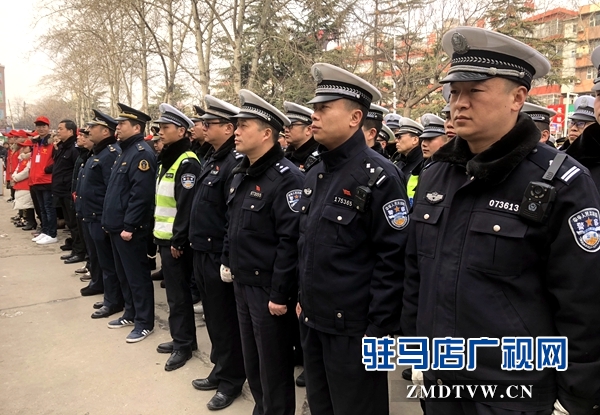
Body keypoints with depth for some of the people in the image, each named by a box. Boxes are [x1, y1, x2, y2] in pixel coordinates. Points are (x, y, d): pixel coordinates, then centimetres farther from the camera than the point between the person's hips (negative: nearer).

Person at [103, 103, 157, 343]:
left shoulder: (142, 153, -17)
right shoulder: (126, 151, 15)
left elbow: (141, 194, -24)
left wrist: (129, 226, -22)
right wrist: (111, 220, 18)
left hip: (130, 229, -10)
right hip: (117, 226, 10)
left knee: (137, 276, 0)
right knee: (123, 274, 18)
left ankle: (145, 323, 12)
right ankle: (131, 314, 32)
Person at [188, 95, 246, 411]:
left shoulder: (236, 162, -18)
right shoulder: (212, 158, 12)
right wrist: (195, 247, 18)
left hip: (219, 256, -9)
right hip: (202, 253, 9)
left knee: (226, 320, 6)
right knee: (213, 317, 20)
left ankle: (231, 381, 23)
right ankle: (220, 370, 36)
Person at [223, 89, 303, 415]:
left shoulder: (286, 177, -19)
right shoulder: (241, 172, 9)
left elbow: (290, 241, -22)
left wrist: (280, 293, -21)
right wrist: (227, 261, 16)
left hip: (268, 287, -9)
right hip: (242, 282, 9)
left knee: (274, 364, 8)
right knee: (251, 359, 22)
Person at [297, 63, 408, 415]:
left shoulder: (379, 176, -17)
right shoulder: (315, 174, 8)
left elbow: (392, 260, -19)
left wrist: (379, 330, -17)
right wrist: (303, 298, 16)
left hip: (353, 327, -8)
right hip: (312, 320, 8)